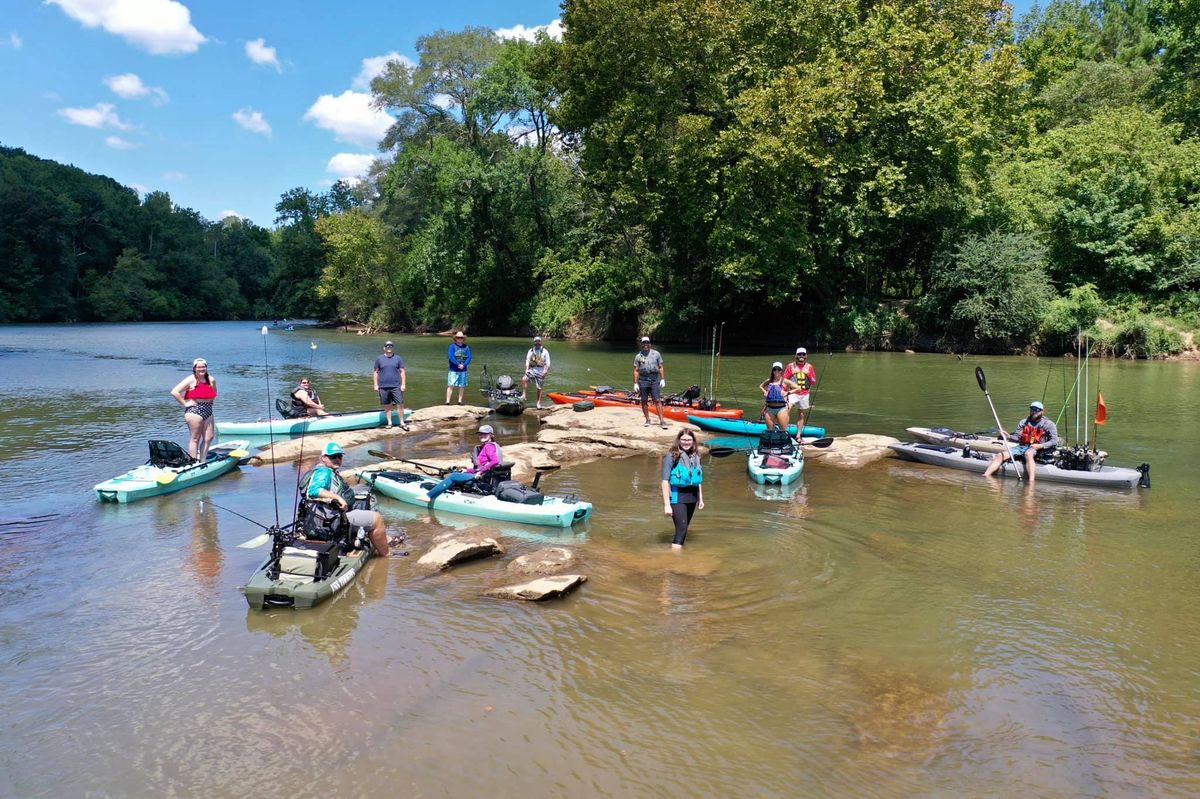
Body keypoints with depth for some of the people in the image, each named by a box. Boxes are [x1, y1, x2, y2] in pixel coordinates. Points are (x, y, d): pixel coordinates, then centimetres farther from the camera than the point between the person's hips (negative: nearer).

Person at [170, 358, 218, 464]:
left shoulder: (211, 380, 9)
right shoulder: (191, 380, -9)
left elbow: (214, 394, 31)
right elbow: (174, 392, -16)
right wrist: (185, 403, -14)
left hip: (208, 411, 7)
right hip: (194, 411, -7)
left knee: (209, 437, 7)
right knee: (195, 439, -3)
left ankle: (202, 462, 18)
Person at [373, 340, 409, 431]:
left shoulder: (398, 358, 5)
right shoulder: (379, 359, 6)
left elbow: (402, 372, 4)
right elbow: (376, 372, 9)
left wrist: (403, 384, -2)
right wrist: (376, 385, 3)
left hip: (396, 386, -1)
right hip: (383, 386, 1)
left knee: (400, 404, -4)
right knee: (387, 405, 7)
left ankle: (402, 423, 5)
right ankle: (389, 422, 18)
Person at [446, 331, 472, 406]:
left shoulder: (466, 347, 7)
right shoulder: (452, 346, -2)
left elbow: (469, 358, 1)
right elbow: (451, 357, -12)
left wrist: (463, 365, -15)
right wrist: (458, 364, -17)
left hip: (463, 370, 3)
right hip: (453, 370, -3)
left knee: (462, 386, 7)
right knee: (450, 385, -8)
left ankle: (460, 401, 16)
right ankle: (447, 401, -8)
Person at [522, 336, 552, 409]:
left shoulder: (545, 351, 4)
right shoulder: (531, 351, 11)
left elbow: (548, 363, 0)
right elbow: (527, 361, 8)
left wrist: (546, 371, -13)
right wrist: (527, 369, -7)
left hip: (541, 370, -2)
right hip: (532, 369, 2)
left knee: (540, 388, 1)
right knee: (524, 379, -25)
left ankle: (539, 403, 10)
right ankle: (523, 395, -23)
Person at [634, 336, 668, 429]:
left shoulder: (656, 354, 8)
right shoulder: (638, 356, 8)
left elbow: (661, 367, 8)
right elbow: (636, 371, 7)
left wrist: (663, 379, -2)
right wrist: (635, 383, 0)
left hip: (655, 380, -1)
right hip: (643, 380, 1)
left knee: (658, 400, -5)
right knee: (644, 401, 6)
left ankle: (661, 421, -6)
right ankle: (647, 420, 17)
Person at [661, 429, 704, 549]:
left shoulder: (695, 456, 9)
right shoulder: (672, 456, -9)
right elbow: (665, 481, -12)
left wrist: (700, 498, 15)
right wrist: (666, 504, -16)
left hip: (692, 495, 6)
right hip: (677, 495, -6)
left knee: (683, 529, 14)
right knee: (682, 529, -14)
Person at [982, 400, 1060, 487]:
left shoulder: (1048, 424, 4)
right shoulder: (1024, 422, 17)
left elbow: (1054, 441, -2)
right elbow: (1016, 437, 14)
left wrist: (1040, 446, -16)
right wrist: (1008, 437, -8)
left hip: (1035, 449, -5)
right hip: (1021, 446, 5)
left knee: (1028, 454, -41)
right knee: (1000, 455, -16)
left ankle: (1032, 481, -54)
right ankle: (985, 476, -23)